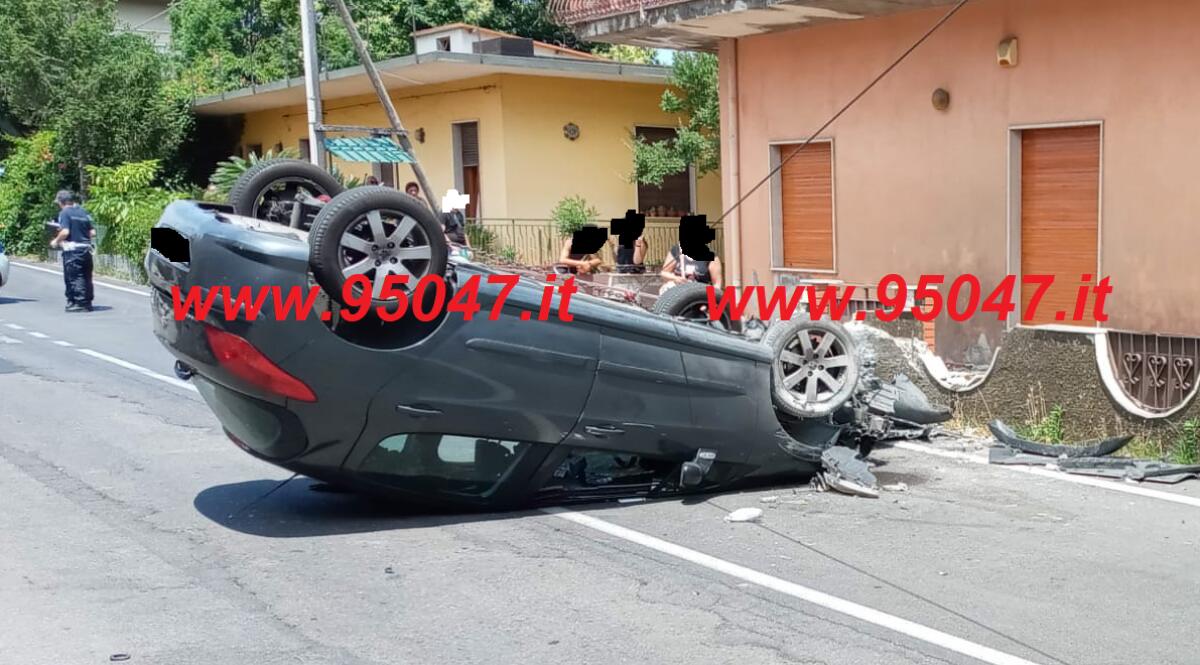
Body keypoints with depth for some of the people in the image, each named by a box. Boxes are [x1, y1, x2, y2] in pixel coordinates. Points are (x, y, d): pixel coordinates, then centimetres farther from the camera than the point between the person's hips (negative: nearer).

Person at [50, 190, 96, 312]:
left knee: (74, 278, -2)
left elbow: (65, 232, -17)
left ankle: (80, 303, -6)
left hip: (72, 250, -6)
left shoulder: (65, 213, -6)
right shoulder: (83, 212, 13)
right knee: (86, 277, 11)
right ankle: (87, 303, 16)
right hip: (86, 249, 6)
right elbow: (92, 233, 10)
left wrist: (56, 241, -1)